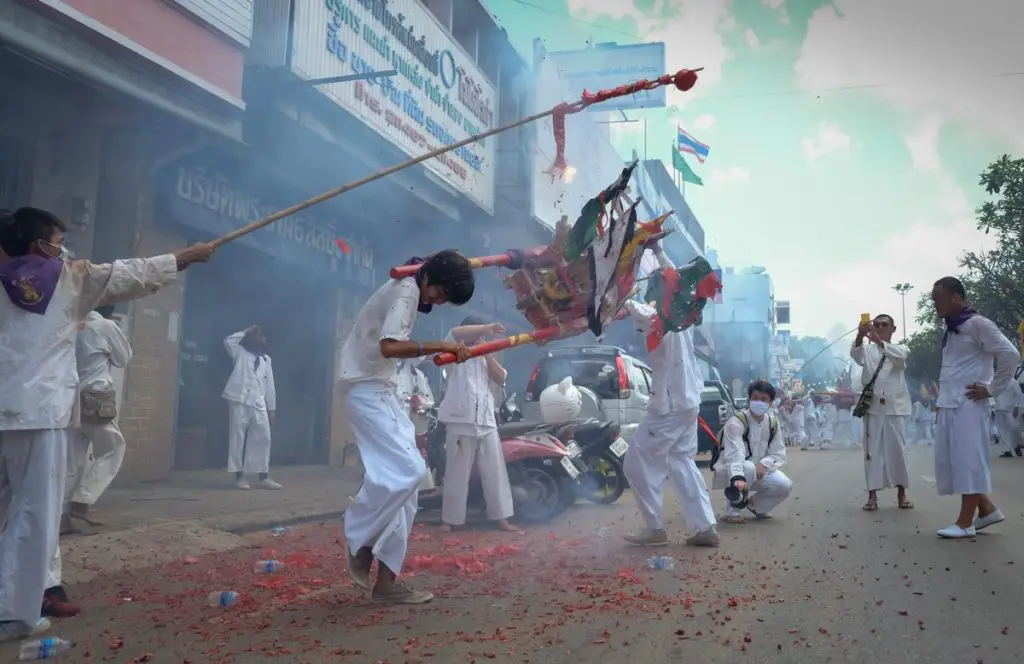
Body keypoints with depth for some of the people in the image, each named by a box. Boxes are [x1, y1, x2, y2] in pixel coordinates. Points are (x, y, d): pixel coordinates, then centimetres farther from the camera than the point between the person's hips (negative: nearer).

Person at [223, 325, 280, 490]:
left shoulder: (266, 359, 21)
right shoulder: (241, 353, 12)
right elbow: (228, 341, -7)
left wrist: (272, 408, 12)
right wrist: (245, 332, 6)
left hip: (258, 403, 4)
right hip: (240, 401, -4)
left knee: (263, 438, -1)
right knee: (238, 438, -3)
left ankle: (263, 477, 3)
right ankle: (239, 476, 2)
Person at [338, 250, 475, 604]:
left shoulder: (410, 288, 14)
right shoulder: (407, 290, -16)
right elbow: (389, 346, -30)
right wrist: (441, 345, -31)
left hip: (380, 389, 10)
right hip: (367, 389, -10)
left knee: (401, 474, 4)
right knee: (406, 471, -19)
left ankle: (387, 579, 7)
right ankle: (358, 539, 2)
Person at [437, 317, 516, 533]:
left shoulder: (484, 358, 24)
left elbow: (501, 378, 11)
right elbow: (455, 333, -15)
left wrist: (488, 354, 4)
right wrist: (487, 327, -16)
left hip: (487, 422, 5)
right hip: (460, 422, -5)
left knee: (495, 471, 4)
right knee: (457, 473, -1)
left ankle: (501, 517, 8)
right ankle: (450, 519, 6)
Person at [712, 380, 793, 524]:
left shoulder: (772, 423, -3)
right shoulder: (736, 422, -23)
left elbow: (779, 454, -3)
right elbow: (734, 454, -37)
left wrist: (764, 465, -25)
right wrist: (738, 478, -54)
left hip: (758, 471, 5)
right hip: (730, 472, -5)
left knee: (785, 485, -17)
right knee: (748, 467, -37)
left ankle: (755, 504, 13)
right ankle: (732, 509, -16)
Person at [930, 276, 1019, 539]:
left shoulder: (977, 324, -9)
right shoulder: (952, 329, 16)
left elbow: (1010, 354, -16)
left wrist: (991, 389, -11)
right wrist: (941, 400, 15)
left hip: (968, 404, -9)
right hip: (948, 404, 9)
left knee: (967, 458, -5)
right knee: (948, 459, 9)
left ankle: (965, 522, 1)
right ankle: (986, 508, 21)